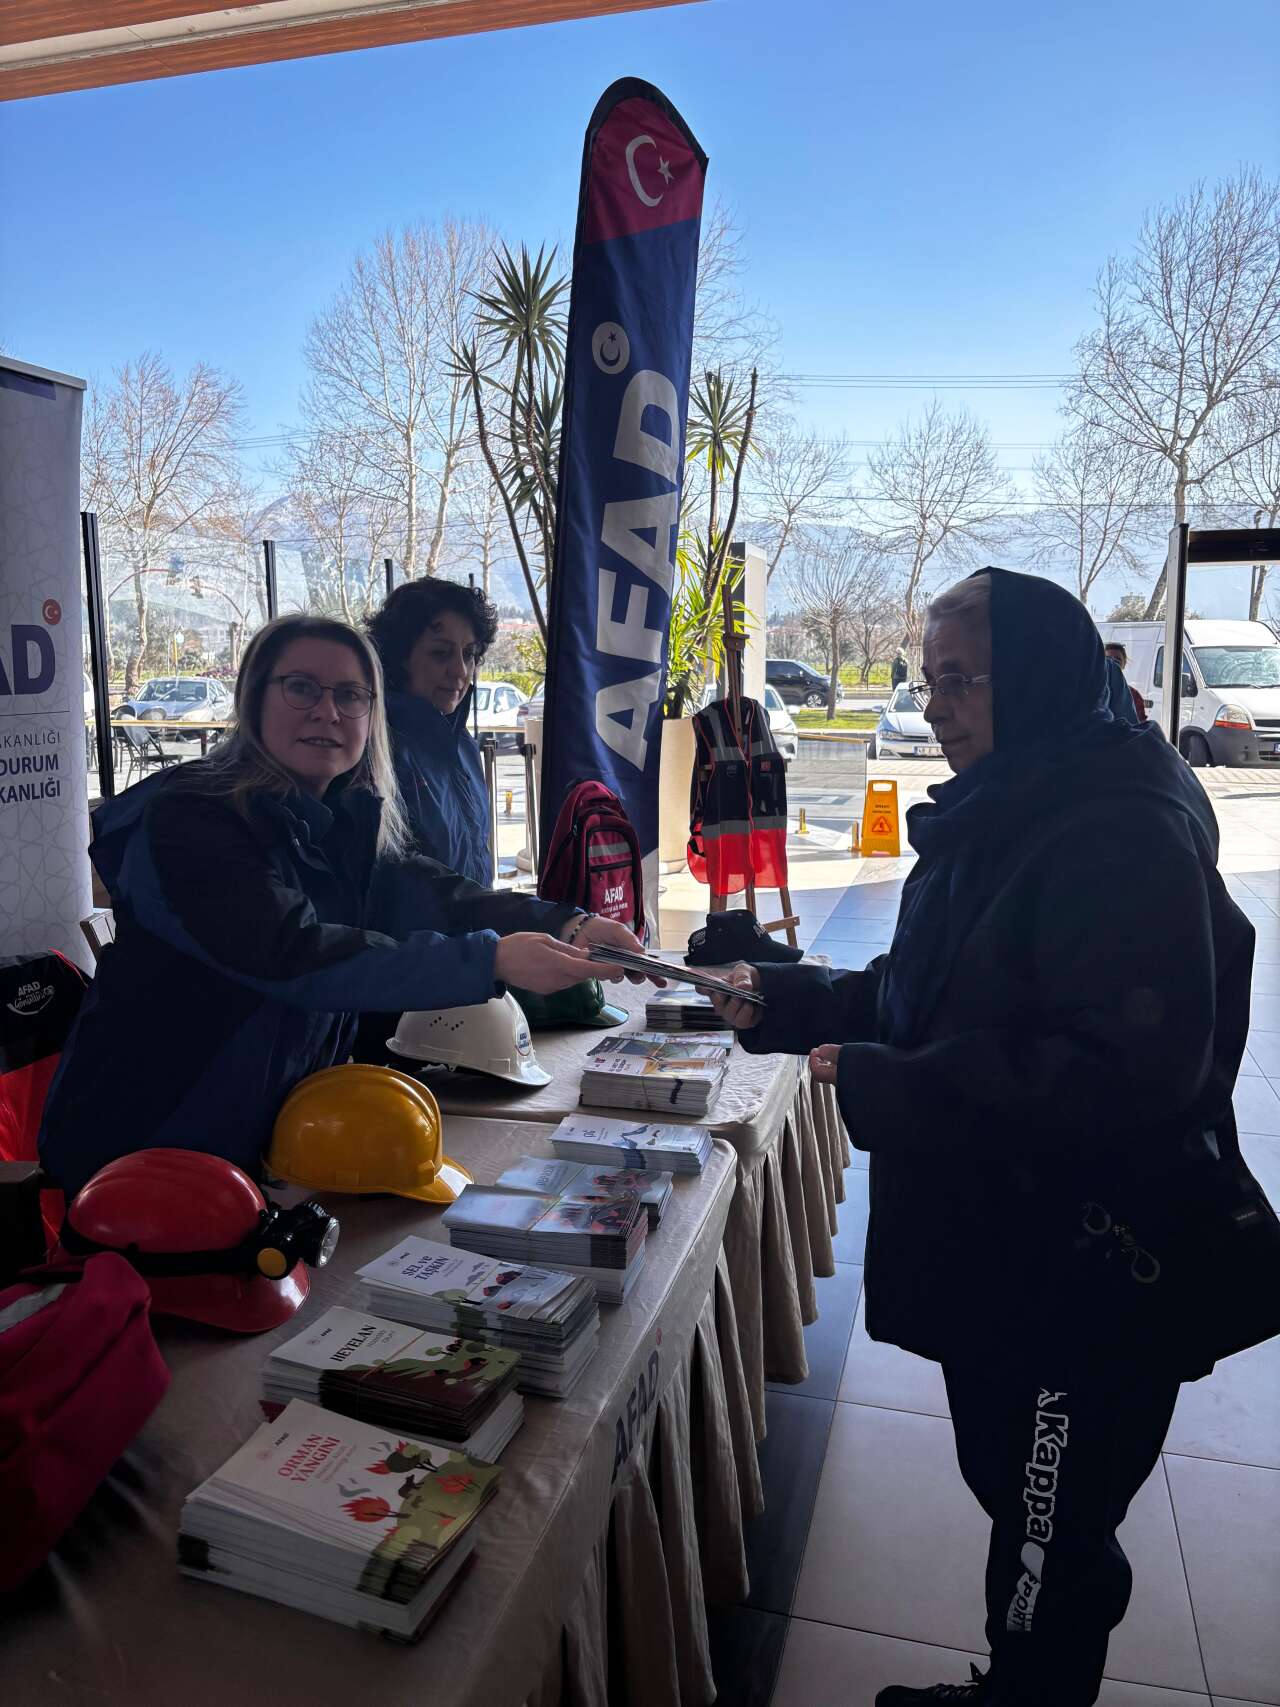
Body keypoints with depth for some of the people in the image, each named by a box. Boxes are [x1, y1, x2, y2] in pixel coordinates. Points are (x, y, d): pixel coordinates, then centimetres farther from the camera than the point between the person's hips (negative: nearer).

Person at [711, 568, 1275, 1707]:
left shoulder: (1124, 838, -23)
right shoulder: (995, 818, 9)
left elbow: (1128, 1071, -30)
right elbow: (930, 997, 17)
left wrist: (890, 1088, -27)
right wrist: (792, 1003, 4)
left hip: (1085, 1281, -10)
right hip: (993, 1249, 10)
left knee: (1051, 1541, 9)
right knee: (1012, 1497, 26)